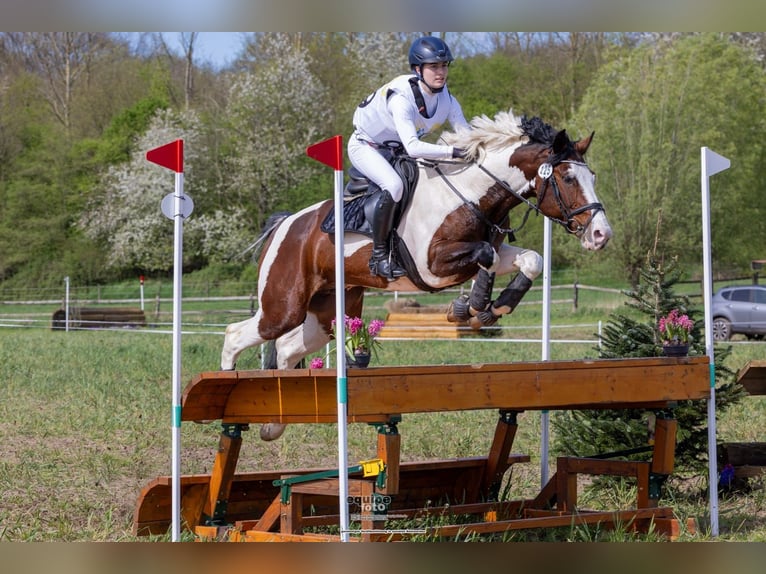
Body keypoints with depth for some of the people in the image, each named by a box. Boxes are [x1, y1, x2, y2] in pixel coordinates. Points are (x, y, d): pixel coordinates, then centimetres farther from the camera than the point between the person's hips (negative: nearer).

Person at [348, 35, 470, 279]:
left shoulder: (446, 99, -14)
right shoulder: (401, 96, -36)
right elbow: (412, 147, -46)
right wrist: (453, 151, -51)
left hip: (397, 148, 8)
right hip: (365, 146, -8)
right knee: (394, 186, -33)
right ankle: (379, 255, -19)